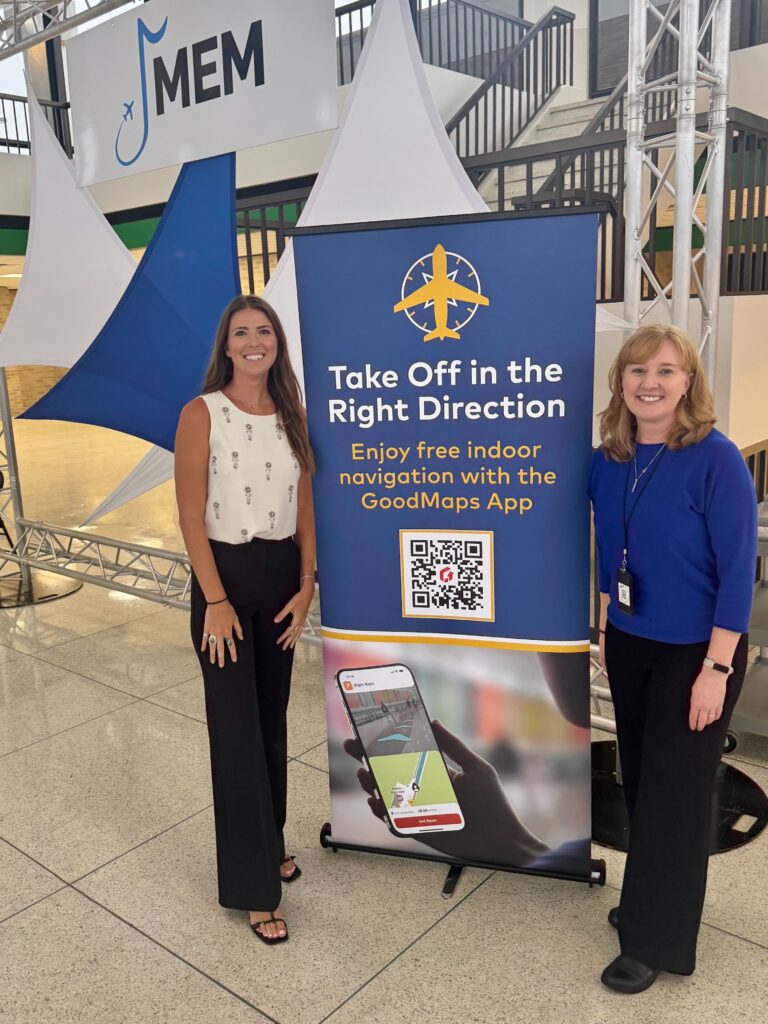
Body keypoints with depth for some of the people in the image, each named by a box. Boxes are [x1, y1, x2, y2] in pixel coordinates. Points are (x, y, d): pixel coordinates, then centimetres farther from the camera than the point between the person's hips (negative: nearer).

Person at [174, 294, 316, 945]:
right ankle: (253, 885, 14)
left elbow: (304, 507, 7)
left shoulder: (291, 415, 6)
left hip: (283, 573, 5)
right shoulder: (202, 414, -9)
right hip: (225, 574, -5)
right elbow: (191, 515, -11)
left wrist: (305, 586, 1)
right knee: (237, 727, 1)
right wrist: (216, 600, -14)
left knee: (273, 717, 15)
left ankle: (269, 844, 35)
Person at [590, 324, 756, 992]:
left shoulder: (715, 459, -18)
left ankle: (657, 941, 24)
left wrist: (716, 669, -18)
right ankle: (647, 899, 39)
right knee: (638, 777, 17)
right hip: (628, 645, 5)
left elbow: (738, 568, -17)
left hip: (694, 652, -5)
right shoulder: (608, 462, -1)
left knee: (675, 790, 7)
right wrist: (606, 631, 12)